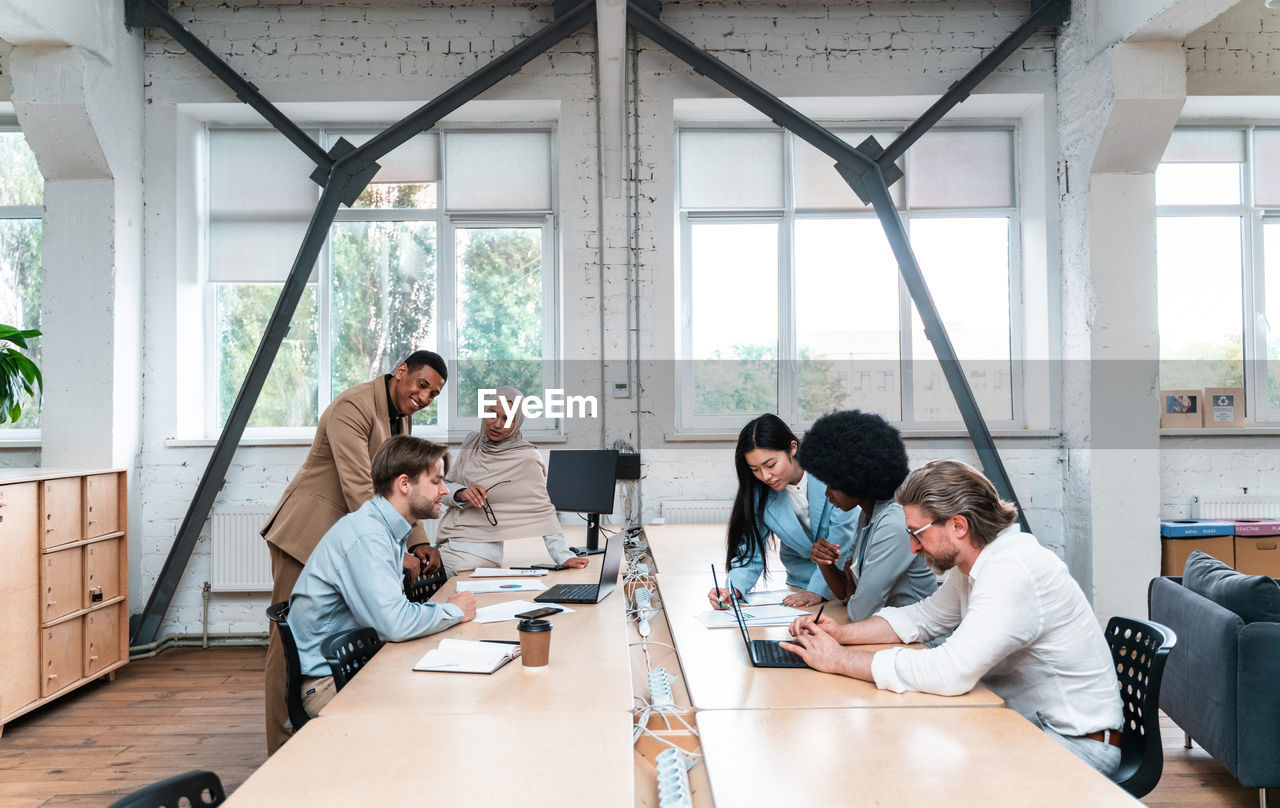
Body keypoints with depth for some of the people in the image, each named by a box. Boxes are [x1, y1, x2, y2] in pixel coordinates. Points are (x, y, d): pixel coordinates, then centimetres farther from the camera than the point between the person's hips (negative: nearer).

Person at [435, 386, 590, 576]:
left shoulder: (526, 459, -7)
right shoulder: (472, 441, 9)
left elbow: (543, 511, -7)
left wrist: (564, 557, -13)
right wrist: (461, 493, -11)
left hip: (475, 552, -6)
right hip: (444, 544, 6)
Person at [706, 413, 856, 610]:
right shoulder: (759, 492, -8)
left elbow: (842, 537, -17)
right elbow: (750, 552, -5)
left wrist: (817, 590, -24)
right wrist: (733, 589, -24)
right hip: (801, 584, 2)